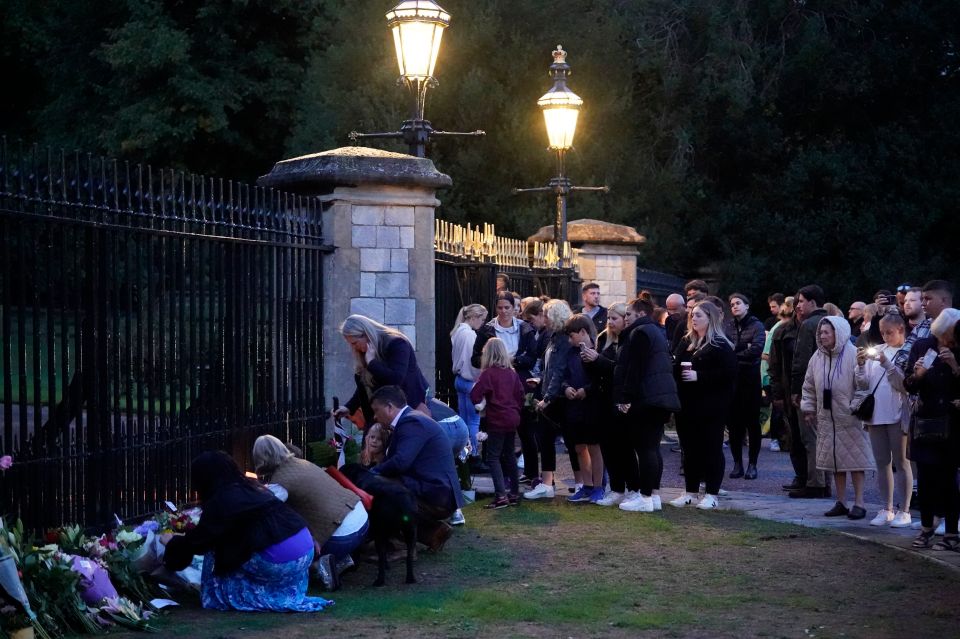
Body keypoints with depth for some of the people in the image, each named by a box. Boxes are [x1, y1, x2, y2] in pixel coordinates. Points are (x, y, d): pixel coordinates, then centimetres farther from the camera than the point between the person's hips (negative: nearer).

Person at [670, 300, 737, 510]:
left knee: (711, 449, 0)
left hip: (711, 407, -7)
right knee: (689, 449, 9)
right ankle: (690, 492, 17)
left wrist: (699, 376, -20)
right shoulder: (686, 343, 14)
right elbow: (676, 369, 19)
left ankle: (712, 494, 5)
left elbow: (728, 374, -17)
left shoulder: (720, 346, -7)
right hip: (688, 405, 7)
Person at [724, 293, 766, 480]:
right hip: (731, 379, 3)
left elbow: (757, 349, -14)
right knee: (734, 422, 5)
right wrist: (743, 348, -14)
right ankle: (737, 463, 13)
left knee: (752, 422, 2)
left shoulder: (756, 326, 1)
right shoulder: (727, 326, 9)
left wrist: (733, 351, -11)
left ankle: (752, 464, 9)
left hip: (750, 379, -3)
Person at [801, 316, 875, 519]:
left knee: (855, 460, -1)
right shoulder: (818, 357, 6)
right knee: (834, 460, 10)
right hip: (827, 417, 6)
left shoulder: (853, 355, -12)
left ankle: (859, 503, 4)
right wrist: (808, 409, 12)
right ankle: (841, 502, 19)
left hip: (850, 418, -6)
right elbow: (809, 385, 14)